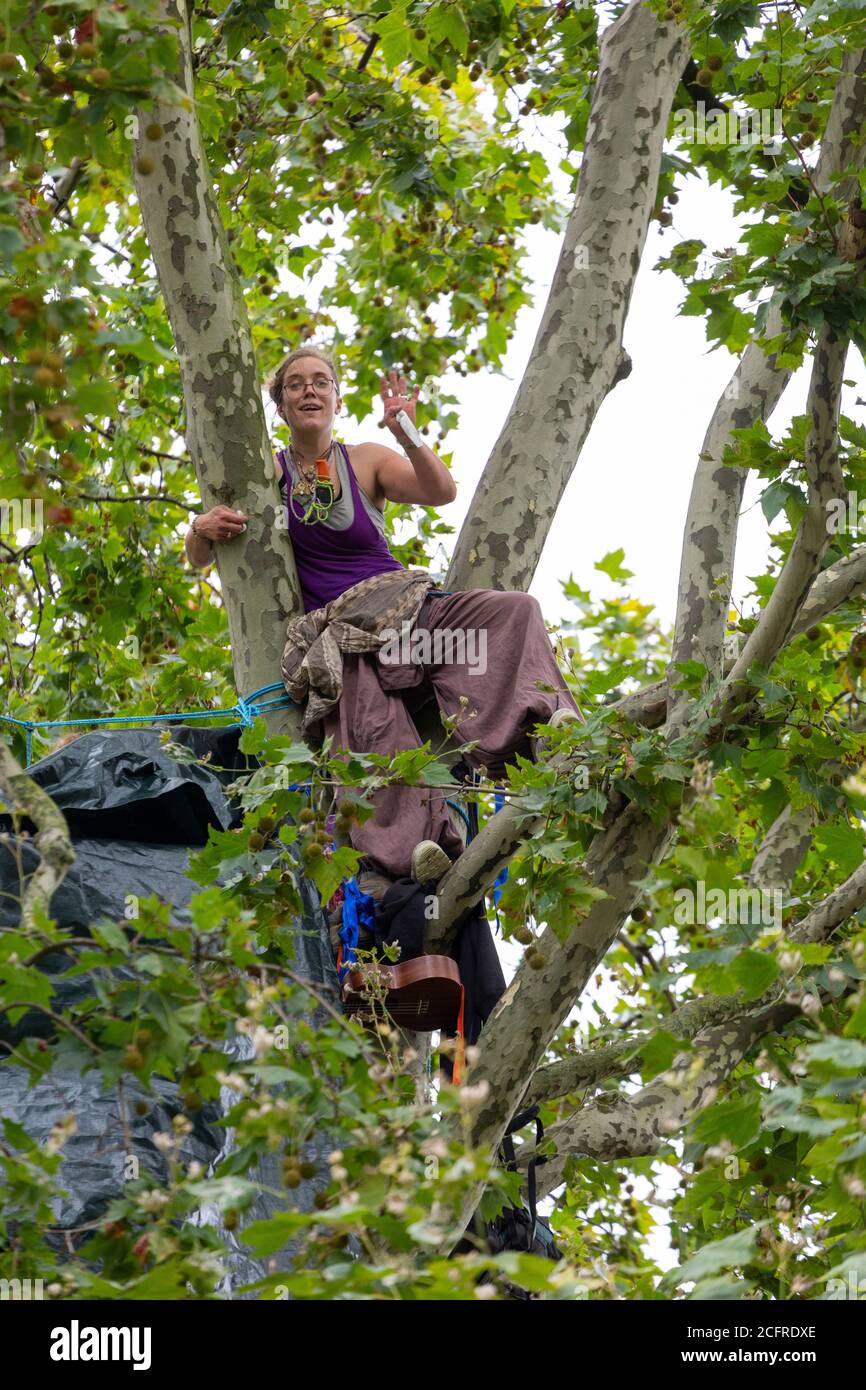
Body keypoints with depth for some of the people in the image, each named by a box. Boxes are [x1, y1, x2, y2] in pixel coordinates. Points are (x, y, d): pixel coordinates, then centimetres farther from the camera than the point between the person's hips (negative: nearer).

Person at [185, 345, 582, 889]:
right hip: (336, 631, -3)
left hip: (402, 605, 3)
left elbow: (442, 492, -9)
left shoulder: (369, 462, 9)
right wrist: (202, 529, -12)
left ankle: (546, 722, -41)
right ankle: (417, 842, -52)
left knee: (510, 610, -25)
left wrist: (406, 434, -24)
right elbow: (199, 558, 12)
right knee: (375, 728, -36)